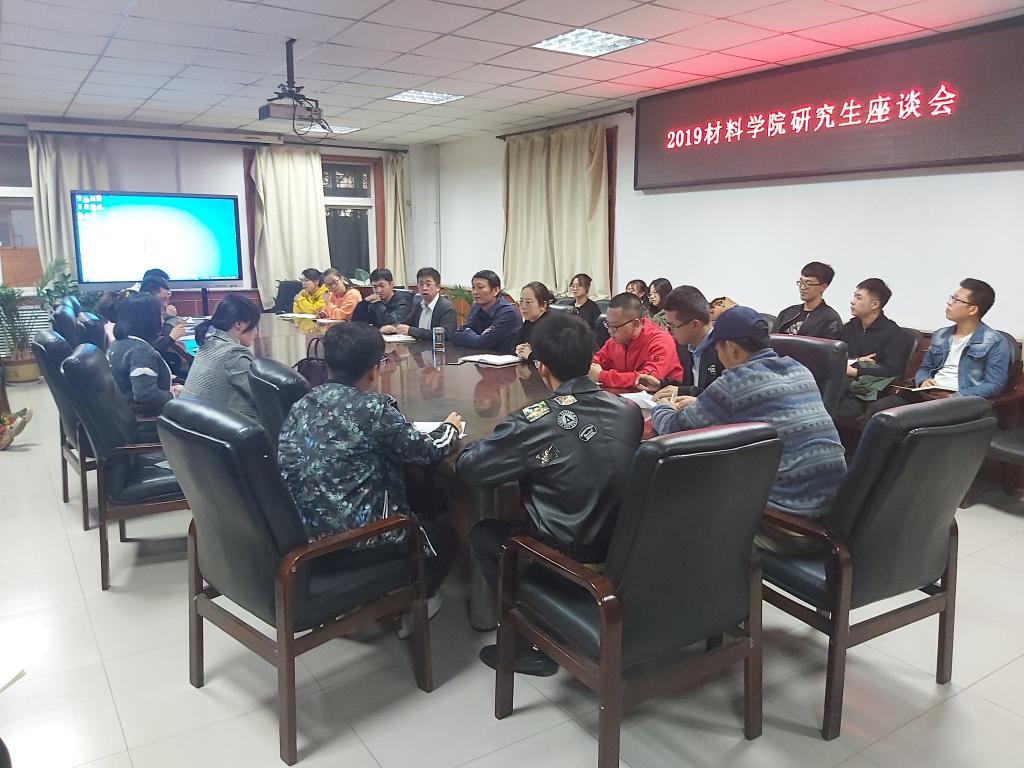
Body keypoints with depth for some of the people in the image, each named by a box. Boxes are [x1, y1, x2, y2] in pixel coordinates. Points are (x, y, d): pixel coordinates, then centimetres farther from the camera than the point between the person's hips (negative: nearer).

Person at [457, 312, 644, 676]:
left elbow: (466, 468, -10)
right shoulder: (629, 410, -4)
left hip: (571, 556, -6)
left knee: (483, 532, 19)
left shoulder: (535, 421, -21)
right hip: (625, 546, 6)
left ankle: (534, 644, 17)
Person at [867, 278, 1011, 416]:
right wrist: (923, 381, 1)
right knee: (877, 408, -23)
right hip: (928, 394, 6)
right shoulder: (940, 335, 22)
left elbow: (994, 385, -7)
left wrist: (953, 398, -18)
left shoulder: (995, 342, 2)